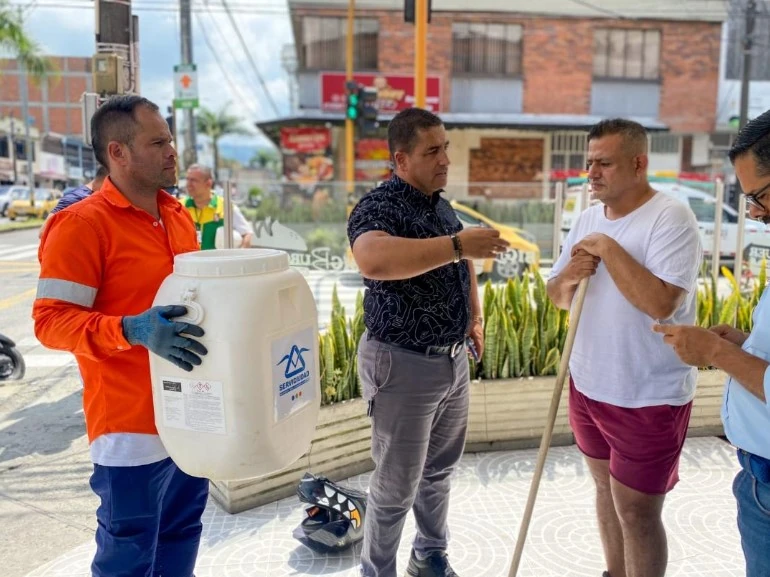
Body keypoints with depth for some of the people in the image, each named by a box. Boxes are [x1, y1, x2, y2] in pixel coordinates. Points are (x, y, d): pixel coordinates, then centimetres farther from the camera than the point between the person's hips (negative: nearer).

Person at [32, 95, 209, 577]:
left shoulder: (179, 216, 10)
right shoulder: (82, 224, -14)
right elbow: (50, 321, -17)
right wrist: (132, 330, -31)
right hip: (133, 424, -7)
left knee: (182, 538, 22)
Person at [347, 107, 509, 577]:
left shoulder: (443, 206, 8)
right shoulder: (378, 207, -19)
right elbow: (374, 260, -42)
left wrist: (474, 316, 16)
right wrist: (457, 244, -42)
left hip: (454, 359, 8)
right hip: (403, 364, -8)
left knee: (439, 471, 23)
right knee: (396, 487, 7)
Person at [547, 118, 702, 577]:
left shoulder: (671, 218, -16)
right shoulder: (588, 218, 5)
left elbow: (661, 303, -29)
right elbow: (558, 298, 9)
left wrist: (608, 248, -23)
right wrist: (568, 279, -13)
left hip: (648, 398, -7)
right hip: (589, 385, 7)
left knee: (637, 509, 5)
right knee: (606, 489, 22)